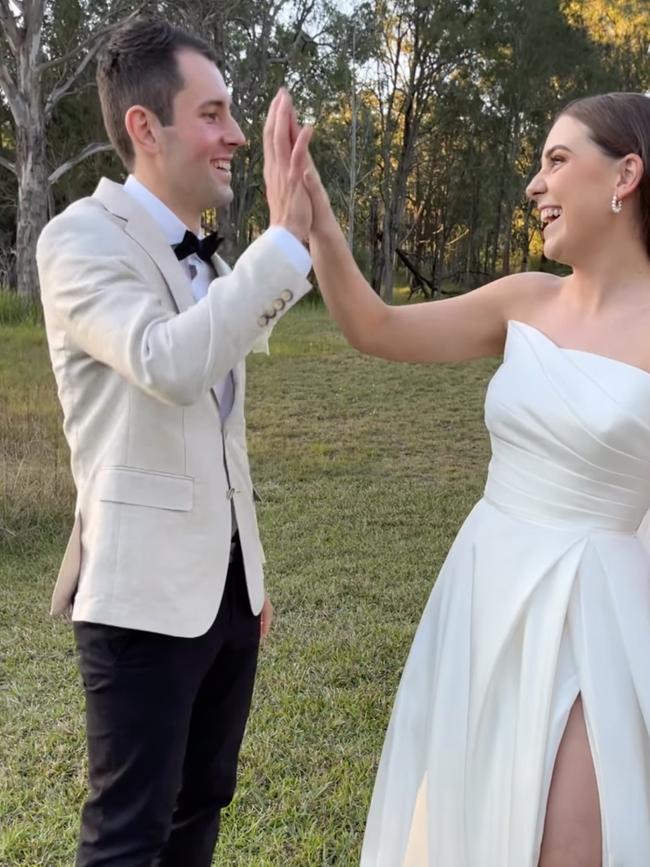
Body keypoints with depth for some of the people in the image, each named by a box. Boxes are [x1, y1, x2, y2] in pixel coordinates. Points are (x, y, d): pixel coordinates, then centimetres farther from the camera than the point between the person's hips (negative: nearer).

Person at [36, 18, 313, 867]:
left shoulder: (206, 258, 12)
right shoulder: (82, 237, -11)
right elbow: (169, 365, -31)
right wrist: (287, 239, -28)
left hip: (225, 586, 8)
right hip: (144, 594, -8)